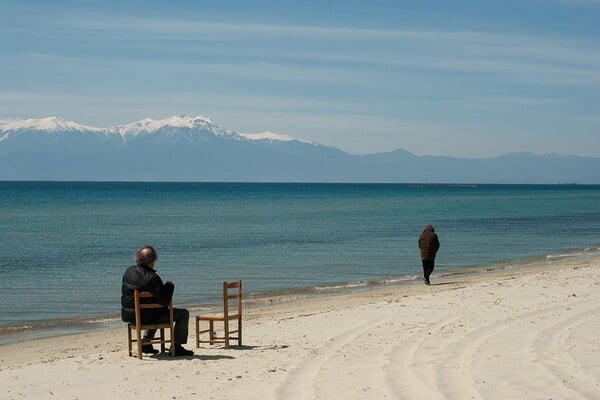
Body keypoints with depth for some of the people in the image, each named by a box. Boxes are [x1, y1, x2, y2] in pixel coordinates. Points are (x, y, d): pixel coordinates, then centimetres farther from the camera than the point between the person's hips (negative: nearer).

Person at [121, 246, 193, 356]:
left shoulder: (129, 271, 2)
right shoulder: (152, 278, -23)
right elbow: (165, 302, -23)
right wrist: (169, 286, -7)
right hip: (144, 316, -8)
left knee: (157, 312, 41)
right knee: (183, 314, 2)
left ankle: (146, 344, 36)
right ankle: (176, 346, 2)